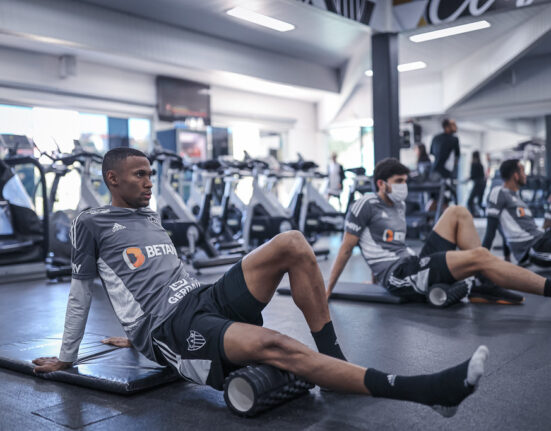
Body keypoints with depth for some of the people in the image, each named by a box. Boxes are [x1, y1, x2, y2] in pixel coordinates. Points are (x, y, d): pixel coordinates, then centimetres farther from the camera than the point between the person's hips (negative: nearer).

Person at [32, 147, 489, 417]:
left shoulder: (151, 219, 25)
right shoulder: (92, 224, 5)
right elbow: (81, 292, 9)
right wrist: (66, 357, 13)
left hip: (205, 299, 8)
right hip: (168, 328, -7)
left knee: (293, 243, -13)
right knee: (272, 345, -36)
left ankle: (333, 358, -12)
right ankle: (426, 391, -42)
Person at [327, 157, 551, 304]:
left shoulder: (399, 205, 20)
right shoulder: (367, 205, -5)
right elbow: (346, 248, -5)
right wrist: (328, 290, -4)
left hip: (415, 264, 9)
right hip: (398, 276, -9)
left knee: (457, 213, 1)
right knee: (479, 256, -23)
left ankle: (486, 284, -8)